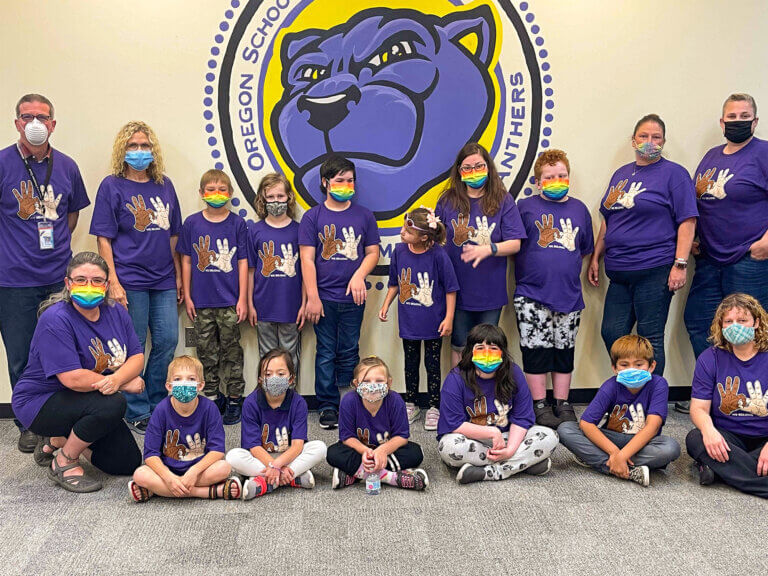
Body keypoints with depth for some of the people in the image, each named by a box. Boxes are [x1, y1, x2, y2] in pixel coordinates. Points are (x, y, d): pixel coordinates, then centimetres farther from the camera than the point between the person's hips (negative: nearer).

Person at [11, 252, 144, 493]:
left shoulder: (116, 313, -2)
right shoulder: (56, 320, -24)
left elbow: (137, 356, -6)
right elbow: (73, 378, -31)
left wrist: (116, 379, -29)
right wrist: (126, 383, -22)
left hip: (85, 404, 7)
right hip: (40, 403, -7)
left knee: (128, 463, 2)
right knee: (113, 404, -33)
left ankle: (58, 440, 22)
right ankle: (63, 462, -10)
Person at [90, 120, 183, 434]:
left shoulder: (165, 185, 11)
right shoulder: (112, 185, -1)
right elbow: (103, 238, -4)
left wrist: (178, 275, 12)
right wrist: (113, 282, -12)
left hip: (163, 281, 5)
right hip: (130, 281, -4)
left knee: (167, 341, 6)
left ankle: (157, 404, 24)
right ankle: (137, 412, 15)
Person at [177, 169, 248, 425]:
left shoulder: (237, 223, 0)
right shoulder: (192, 223, 3)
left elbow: (242, 263, 0)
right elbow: (187, 262, 7)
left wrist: (243, 299, -3)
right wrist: (187, 296, 4)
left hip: (229, 301, -1)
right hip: (202, 301, 2)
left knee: (232, 351, 6)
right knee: (206, 352, 10)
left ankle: (234, 399, 17)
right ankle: (211, 398, 23)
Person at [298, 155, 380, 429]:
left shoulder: (364, 215, 6)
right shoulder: (312, 217, 1)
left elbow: (373, 252, 8)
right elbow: (307, 259, -3)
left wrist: (359, 275, -11)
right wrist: (312, 298, -8)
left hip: (353, 298, 2)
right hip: (324, 298, -1)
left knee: (349, 353, 9)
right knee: (326, 353, 5)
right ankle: (328, 406, 16)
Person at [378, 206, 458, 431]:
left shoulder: (438, 255, -18)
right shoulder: (399, 250, -6)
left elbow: (450, 288, -10)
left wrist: (449, 318, -12)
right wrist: (386, 305, 2)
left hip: (433, 321, -3)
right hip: (408, 320, 4)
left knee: (432, 364, 10)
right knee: (411, 363, 17)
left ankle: (434, 408, 25)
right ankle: (411, 405, 32)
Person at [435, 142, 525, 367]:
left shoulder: (503, 201, -4)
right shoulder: (447, 201, 0)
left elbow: (515, 244, -9)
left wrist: (488, 249, -24)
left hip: (491, 292, -1)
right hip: (458, 291, 1)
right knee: (459, 348, 13)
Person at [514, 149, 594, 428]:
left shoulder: (578, 208, 10)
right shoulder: (526, 207, 0)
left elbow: (585, 248, 18)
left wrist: (565, 267, 8)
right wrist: (534, 267, -4)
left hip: (568, 293, 3)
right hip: (532, 294, -3)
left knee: (565, 350, 10)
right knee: (536, 349, 0)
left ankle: (562, 403, 21)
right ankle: (540, 405, 12)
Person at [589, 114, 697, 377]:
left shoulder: (674, 173, -1)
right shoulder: (621, 174, 17)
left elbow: (687, 221, -8)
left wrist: (680, 264, -15)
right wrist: (595, 257, 17)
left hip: (654, 269, -6)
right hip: (620, 271, 6)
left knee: (650, 338, -1)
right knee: (612, 334, 4)